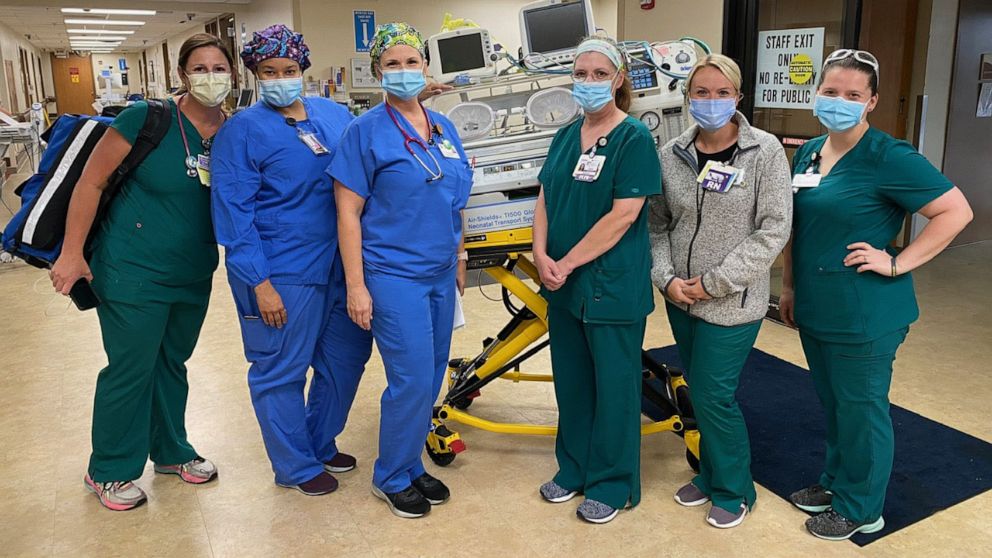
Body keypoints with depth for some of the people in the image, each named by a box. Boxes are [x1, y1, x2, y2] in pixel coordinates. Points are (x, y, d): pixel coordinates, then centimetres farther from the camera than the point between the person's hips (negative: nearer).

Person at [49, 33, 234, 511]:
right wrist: (72, 252, -12)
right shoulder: (147, 119, -16)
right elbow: (91, 181, -12)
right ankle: (108, 471, 27)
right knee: (130, 370, 6)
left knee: (173, 364, 20)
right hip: (133, 273, -5)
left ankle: (170, 451, 40)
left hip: (194, 275, 5)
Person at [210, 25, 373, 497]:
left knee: (347, 357, 15)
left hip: (341, 265, 6)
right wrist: (260, 283, -15)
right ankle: (296, 467, 26)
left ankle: (321, 444, 38)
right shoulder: (241, 131, -7)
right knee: (281, 373, 6)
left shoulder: (336, 115, 8)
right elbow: (233, 213, -11)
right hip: (283, 273, -6)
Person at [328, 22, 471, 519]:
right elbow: (347, 211, -10)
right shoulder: (365, 131, -8)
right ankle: (392, 478, 18)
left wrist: (459, 259, 17)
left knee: (430, 379, 12)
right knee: (412, 381, -4)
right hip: (394, 276, -6)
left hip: (440, 274, 6)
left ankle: (411, 465, 30)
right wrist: (356, 285, -14)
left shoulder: (444, 128, 9)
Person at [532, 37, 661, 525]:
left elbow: (623, 214, -18)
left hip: (612, 284, -6)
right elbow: (545, 199, 8)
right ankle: (574, 468, 33)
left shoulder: (634, 138, -10)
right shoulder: (566, 136, 9)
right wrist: (542, 255, -8)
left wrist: (567, 263, -17)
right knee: (570, 380, 16)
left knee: (613, 385, 7)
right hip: (562, 282, 6)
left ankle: (612, 483, 23)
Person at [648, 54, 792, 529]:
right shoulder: (671, 155, 1)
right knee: (699, 392, 16)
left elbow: (773, 230, -13)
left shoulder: (764, 151, -10)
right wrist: (666, 278, -8)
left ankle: (734, 490, 23)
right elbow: (657, 225, 7)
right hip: (681, 297, 5)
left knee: (713, 396, -1)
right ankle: (710, 475, 37)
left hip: (732, 302, -4)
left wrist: (714, 283, -15)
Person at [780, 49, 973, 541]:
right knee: (831, 403, 21)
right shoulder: (809, 152, 7)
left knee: (861, 409, 8)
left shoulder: (889, 158, -15)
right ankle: (835, 482, 40)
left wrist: (897, 264, -19)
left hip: (864, 316, -7)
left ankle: (860, 508, 26)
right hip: (815, 310, 7)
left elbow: (956, 211, -17)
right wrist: (789, 286, 15)